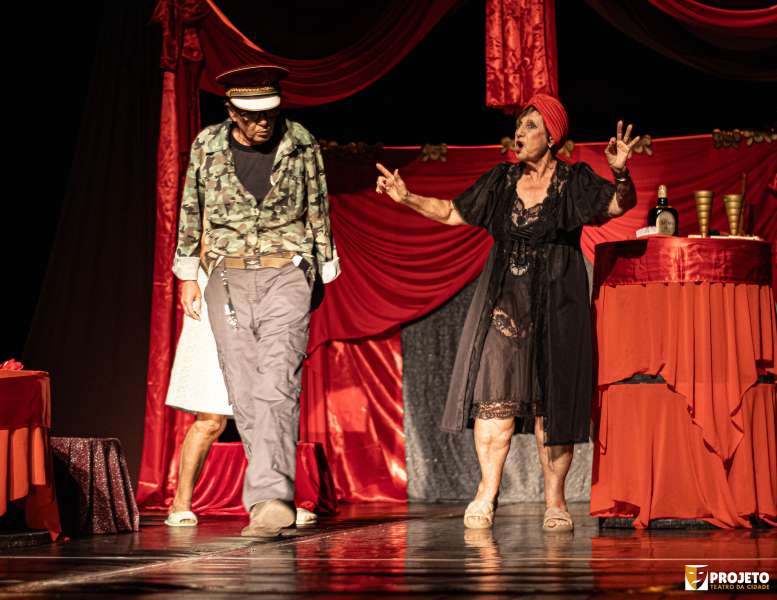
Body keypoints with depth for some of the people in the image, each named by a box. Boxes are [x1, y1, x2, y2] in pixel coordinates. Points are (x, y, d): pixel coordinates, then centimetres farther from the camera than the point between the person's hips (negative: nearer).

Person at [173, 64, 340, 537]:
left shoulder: (302, 146, -1)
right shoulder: (207, 146, 2)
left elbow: (318, 213, 9)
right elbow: (191, 211, 14)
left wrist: (326, 278, 12)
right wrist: (188, 274, 16)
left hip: (286, 273, -2)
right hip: (227, 277, 3)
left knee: (277, 384, -17)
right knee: (244, 393, -1)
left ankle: (270, 497, -27)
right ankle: (274, 499, 5)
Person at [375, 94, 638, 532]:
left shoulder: (575, 181, -1)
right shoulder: (502, 180, 10)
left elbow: (620, 204, -16)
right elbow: (454, 213, 18)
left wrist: (621, 174, -35)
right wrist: (408, 198, 10)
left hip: (555, 306, -3)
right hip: (504, 302, 3)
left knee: (550, 401, -2)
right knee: (494, 395, -6)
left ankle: (555, 500, 6)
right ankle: (488, 492, 2)